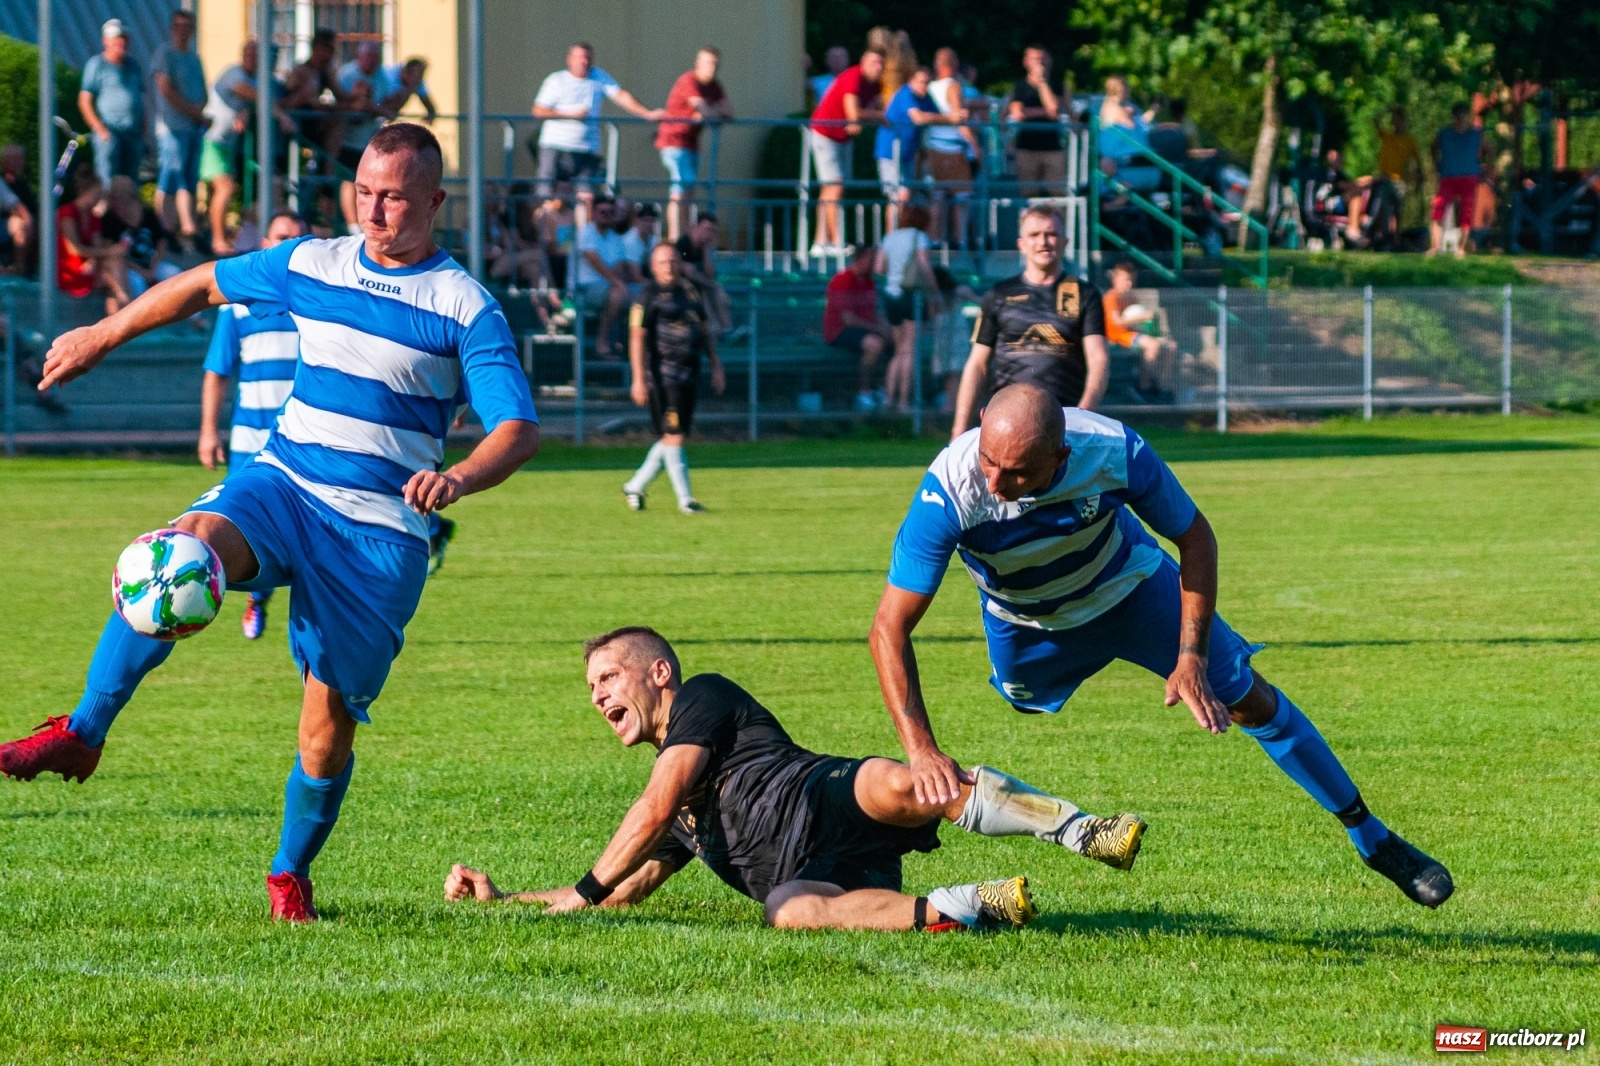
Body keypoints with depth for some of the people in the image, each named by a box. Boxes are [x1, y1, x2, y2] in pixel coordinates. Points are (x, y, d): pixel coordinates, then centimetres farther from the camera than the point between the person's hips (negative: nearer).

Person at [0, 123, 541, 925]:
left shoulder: (465, 307, -3)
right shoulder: (312, 266, 9)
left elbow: (518, 428, -10)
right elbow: (203, 285, 25)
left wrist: (461, 479, -31)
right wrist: (101, 337, 27)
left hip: (381, 532, -2)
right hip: (282, 486, 2)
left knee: (330, 719, -2)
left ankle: (290, 876, 22)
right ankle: (80, 736, -32)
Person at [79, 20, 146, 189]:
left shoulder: (133, 65, 17)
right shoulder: (97, 65, 0)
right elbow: (84, 101, -4)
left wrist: (142, 131, 12)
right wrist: (101, 129, -13)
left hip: (133, 132, 6)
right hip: (109, 133, -6)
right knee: (108, 182, -13)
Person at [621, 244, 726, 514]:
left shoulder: (689, 290, 15)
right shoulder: (648, 296, -6)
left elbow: (705, 329, 23)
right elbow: (637, 338, -10)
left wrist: (716, 366, 17)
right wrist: (639, 379, -16)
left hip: (689, 371, 7)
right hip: (664, 373, -7)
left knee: (672, 438, 10)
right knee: (673, 436, -9)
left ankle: (635, 487, 23)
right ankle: (685, 499, -6)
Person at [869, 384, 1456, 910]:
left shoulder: (1115, 452, -38)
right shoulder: (949, 490, -41)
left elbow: (1194, 536, -18)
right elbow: (890, 628, -36)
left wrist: (1192, 657, -23)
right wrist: (922, 751, -45)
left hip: (1130, 588, 0)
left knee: (1249, 699, 3)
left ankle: (1371, 838, 15)